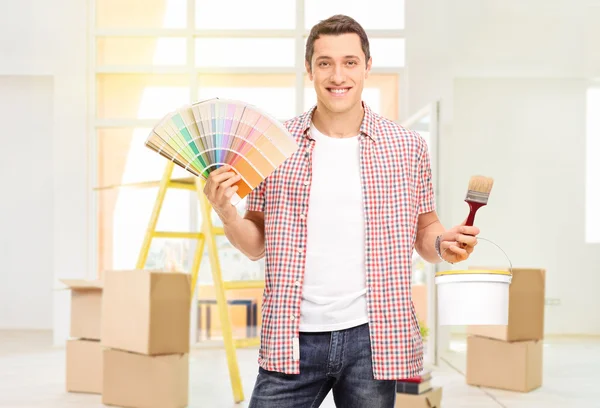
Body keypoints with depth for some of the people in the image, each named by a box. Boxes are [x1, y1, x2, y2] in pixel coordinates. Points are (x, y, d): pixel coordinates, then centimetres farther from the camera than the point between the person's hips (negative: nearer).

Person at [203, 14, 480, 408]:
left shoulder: (407, 147, 2)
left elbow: (423, 229, 12)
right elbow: (257, 244, 9)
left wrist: (444, 243, -10)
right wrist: (226, 212, -10)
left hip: (372, 339, 0)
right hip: (293, 340, 0)